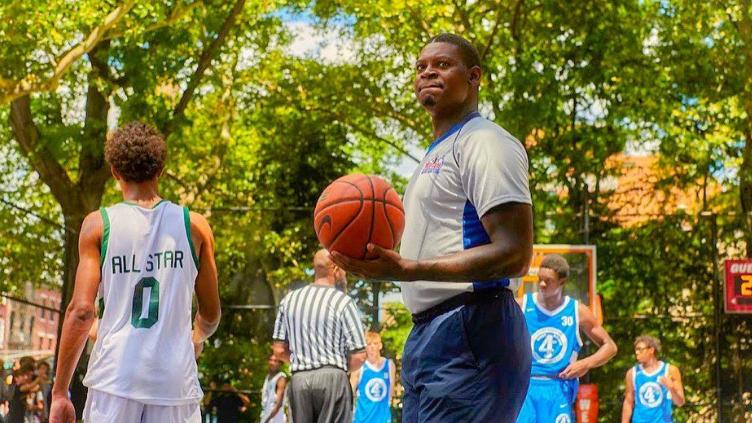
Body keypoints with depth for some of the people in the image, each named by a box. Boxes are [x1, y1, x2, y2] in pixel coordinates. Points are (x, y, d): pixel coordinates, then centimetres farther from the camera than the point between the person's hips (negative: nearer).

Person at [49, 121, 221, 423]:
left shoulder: (98, 225, 0)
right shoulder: (194, 226, 5)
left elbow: (81, 310, -7)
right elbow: (211, 314, 12)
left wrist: (59, 392, -2)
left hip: (115, 375, -1)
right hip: (175, 378, 1)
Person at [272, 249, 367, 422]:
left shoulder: (289, 300, 7)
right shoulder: (343, 302, -6)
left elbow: (279, 350, 9)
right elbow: (358, 356, -7)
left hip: (299, 379, 4)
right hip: (332, 378, -4)